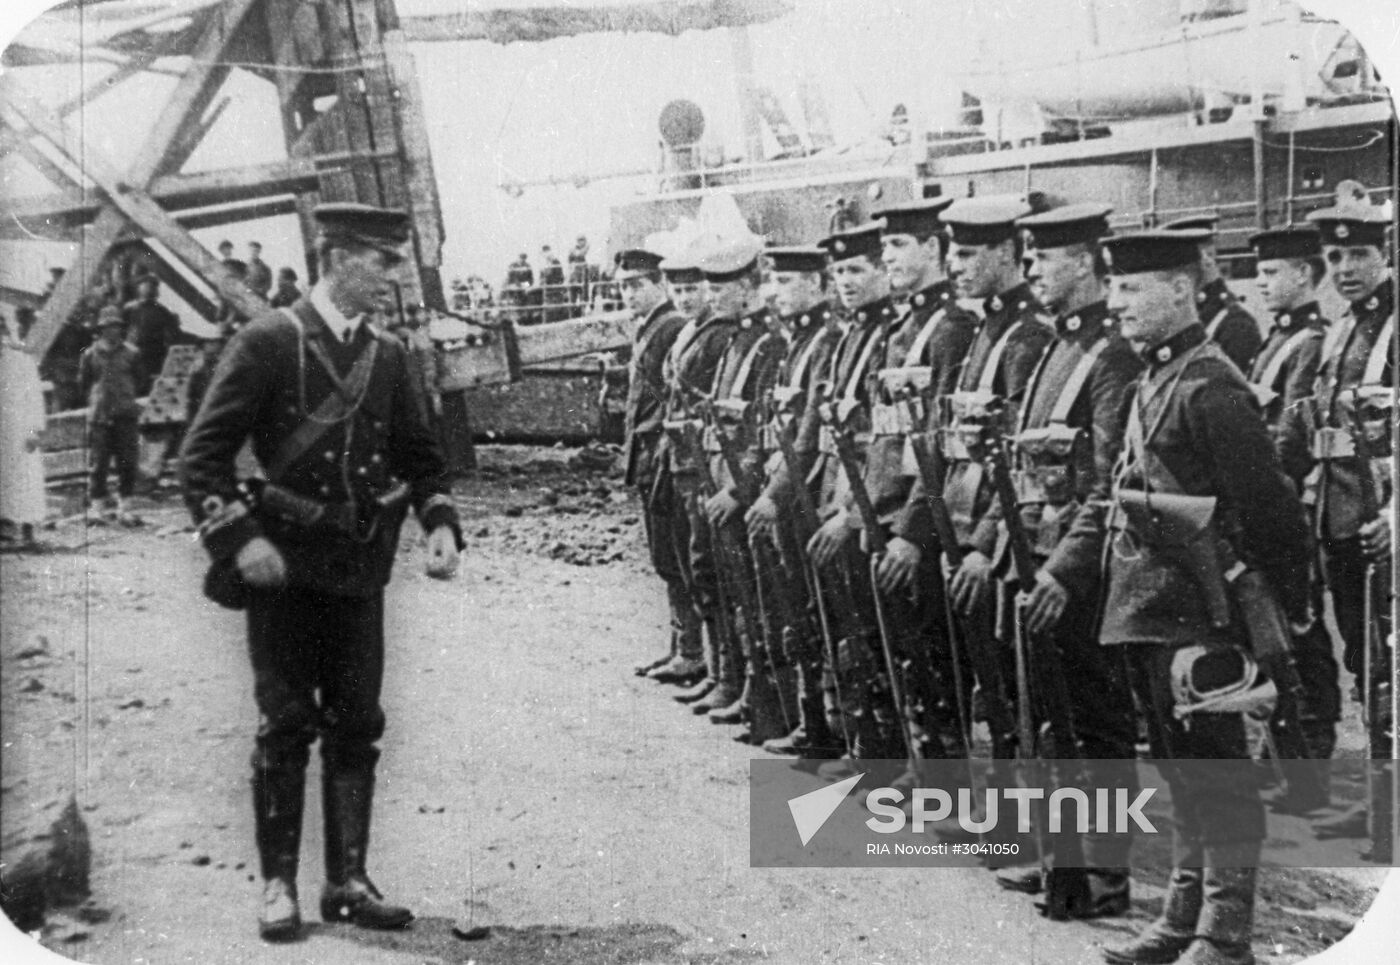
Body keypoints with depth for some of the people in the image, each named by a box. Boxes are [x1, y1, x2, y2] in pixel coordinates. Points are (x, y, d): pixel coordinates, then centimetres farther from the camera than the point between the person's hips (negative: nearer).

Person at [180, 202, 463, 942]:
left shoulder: (386, 355, 10)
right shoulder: (268, 343, -6)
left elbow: (420, 457, 18)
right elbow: (202, 457, -8)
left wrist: (440, 524, 1)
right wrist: (240, 540, -17)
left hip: (360, 568, 5)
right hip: (284, 567, -5)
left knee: (357, 726, 7)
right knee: (286, 726, 0)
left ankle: (348, 882, 16)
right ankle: (278, 886, 9)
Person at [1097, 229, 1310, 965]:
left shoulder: (1209, 388, -16)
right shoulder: (1152, 381, 13)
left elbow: (1268, 505, -17)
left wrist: (1283, 610, -15)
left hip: (1198, 614, -10)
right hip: (1148, 612, 10)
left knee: (1216, 771, -1)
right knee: (1179, 766, 17)